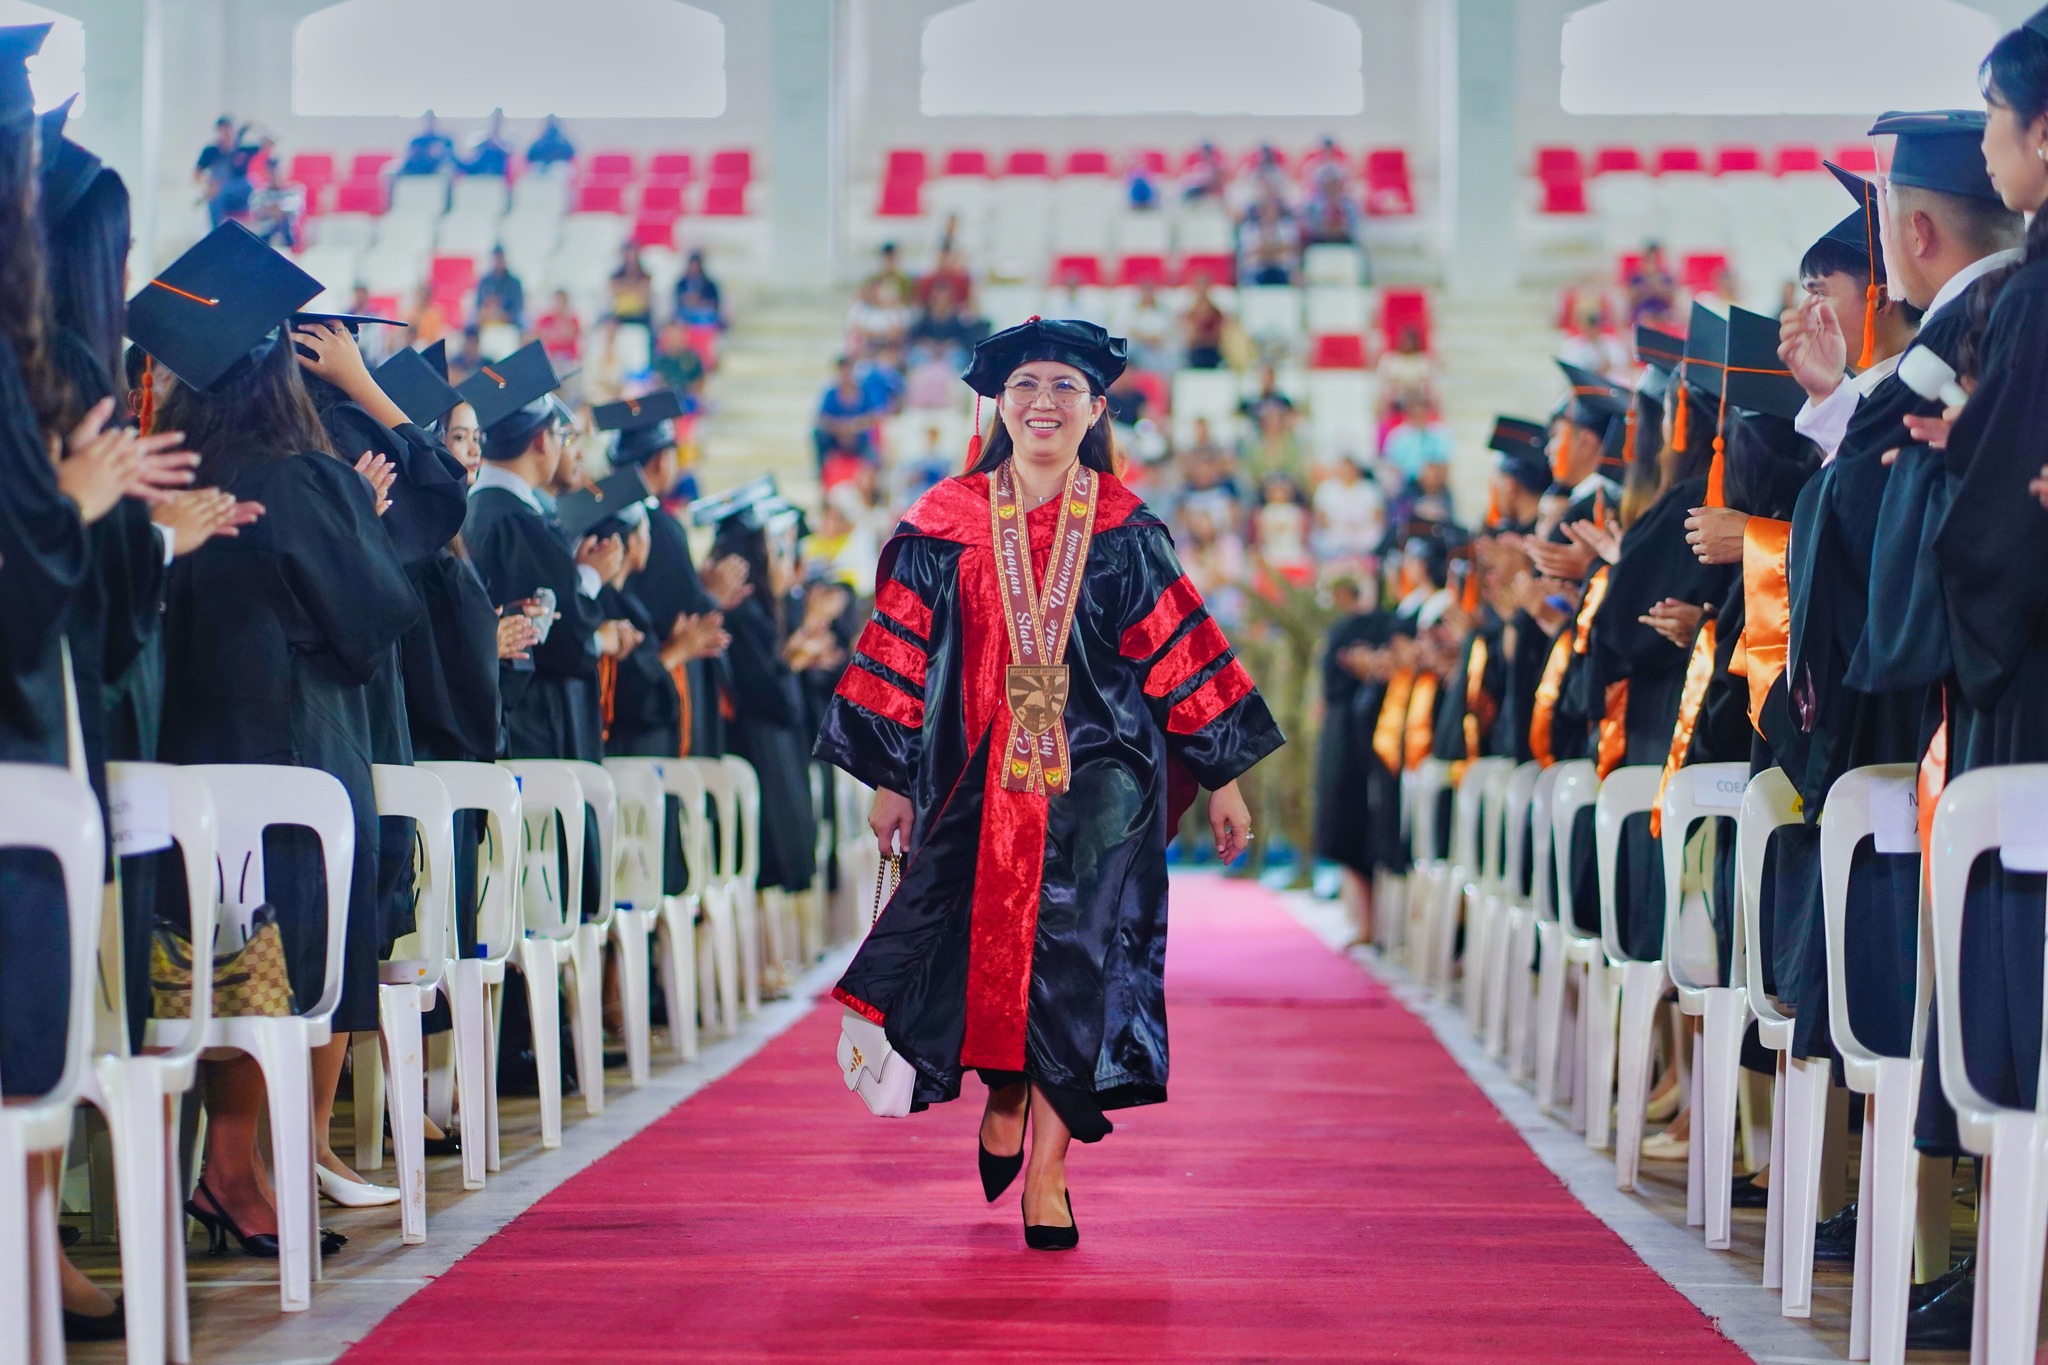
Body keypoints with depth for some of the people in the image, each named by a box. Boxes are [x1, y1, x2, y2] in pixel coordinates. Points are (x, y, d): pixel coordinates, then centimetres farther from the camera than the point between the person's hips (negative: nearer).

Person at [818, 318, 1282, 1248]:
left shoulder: (1123, 530, 4)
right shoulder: (948, 524, 4)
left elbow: (1179, 653, 5)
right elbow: (902, 654, 7)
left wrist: (1222, 779, 4)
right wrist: (888, 778, 4)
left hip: (1096, 777, 0)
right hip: (976, 776, 1)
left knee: (1074, 962, -5)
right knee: (986, 951, 1)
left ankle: (1046, 1174, 3)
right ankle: (1002, 1105, 31)